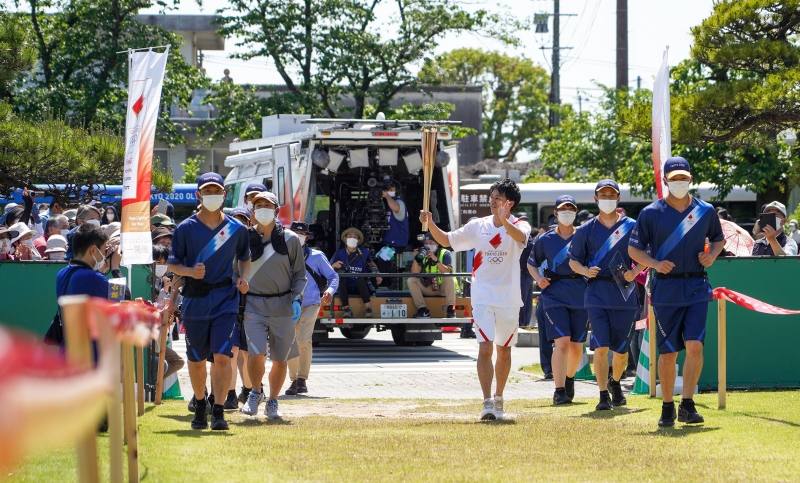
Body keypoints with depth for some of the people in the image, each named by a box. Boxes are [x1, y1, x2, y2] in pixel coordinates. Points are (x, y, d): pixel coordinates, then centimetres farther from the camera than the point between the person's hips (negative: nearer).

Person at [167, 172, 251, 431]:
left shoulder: (236, 229, 5)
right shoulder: (186, 228, 1)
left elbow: (244, 258, 21)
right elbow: (172, 264, 2)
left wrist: (244, 278, 1)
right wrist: (190, 271, -18)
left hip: (225, 300, -1)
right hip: (195, 300, 1)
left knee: (222, 356, -14)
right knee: (196, 359, 10)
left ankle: (218, 412, -13)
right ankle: (200, 405, 31)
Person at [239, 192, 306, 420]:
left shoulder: (290, 240, 5)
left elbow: (300, 274, 10)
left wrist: (296, 299, -6)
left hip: (282, 306, 1)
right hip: (253, 305, -1)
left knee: (280, 359, 4)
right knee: (255, 353, -16)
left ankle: (272, 402, 22)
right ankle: (256, 393, 11)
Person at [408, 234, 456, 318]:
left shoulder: (445, 254, -4)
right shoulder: (423, 255, 4)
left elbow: (448, 272, -21)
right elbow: (414, 273, -6)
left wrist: (436, 260, -33)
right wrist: (416, 259, -21)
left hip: (443, 289, -3)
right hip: (427, 288, 3)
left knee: (449, 278, -31)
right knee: (411, 281, -17)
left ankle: (450, 308, -33)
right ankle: (423, 310, -26)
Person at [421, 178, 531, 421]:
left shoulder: (519, 226, -4)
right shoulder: (478, 226, 5)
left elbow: (521, 237, -29)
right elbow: (447, 240, 11)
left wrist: (504, 220, -49)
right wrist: (430, 223, -7)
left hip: (509, 300, 0)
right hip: (483, 298, 0)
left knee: (504, 351, 14)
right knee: (485, 348, -14)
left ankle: (499, 398, 32)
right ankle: (487, 402, -20)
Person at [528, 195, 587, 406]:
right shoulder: (546, 240, 8)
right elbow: (532, 263, 19)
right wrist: (538, 278, 0)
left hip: (580, 295, 2)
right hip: (555, 295, -1)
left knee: (576, 346, 5)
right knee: (562, 342, -15)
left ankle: (569, 378, 35)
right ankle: (559, 390, -13)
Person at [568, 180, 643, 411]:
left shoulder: (631, 227, 6)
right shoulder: (586, 229, 8)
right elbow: (573, 260, 13)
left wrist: (635, 272, -10)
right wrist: (584, 270, -8)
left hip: (624, 292, 0)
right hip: (597, 293, 0)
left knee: (621, 349, 5)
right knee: (601, 346, -11)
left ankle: (615, 383, 33)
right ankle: (603, 395, -5)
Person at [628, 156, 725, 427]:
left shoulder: (705, 211, 7)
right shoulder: (651, 213, 1)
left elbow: (718, 239, 22)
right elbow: (633, 249, 4)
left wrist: (712, 255, 0)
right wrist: (655, 264, -13)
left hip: (697, 288, 1)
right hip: (666, 289, -1)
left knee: (695, 345, -13)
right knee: (668, 352, 2)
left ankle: (687, 405, -8)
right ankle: (667, 408, 14)